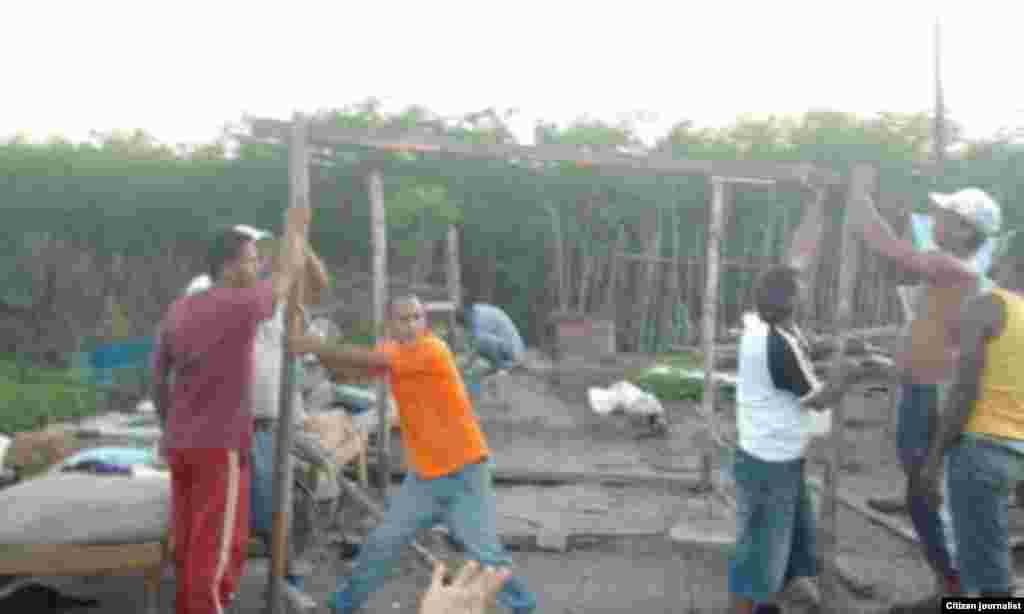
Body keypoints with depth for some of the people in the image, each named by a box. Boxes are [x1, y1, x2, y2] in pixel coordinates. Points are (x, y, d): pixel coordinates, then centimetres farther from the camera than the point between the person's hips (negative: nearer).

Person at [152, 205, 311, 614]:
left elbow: (157, 380, 11)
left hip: (180, 444, 7)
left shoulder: (175, 312, 6)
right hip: (220, 445, -7)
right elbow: (287, 277, 3)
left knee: (188, 537, 16)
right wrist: (295, 229, 18)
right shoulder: (244, 304, -14)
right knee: (220, 544, 0)